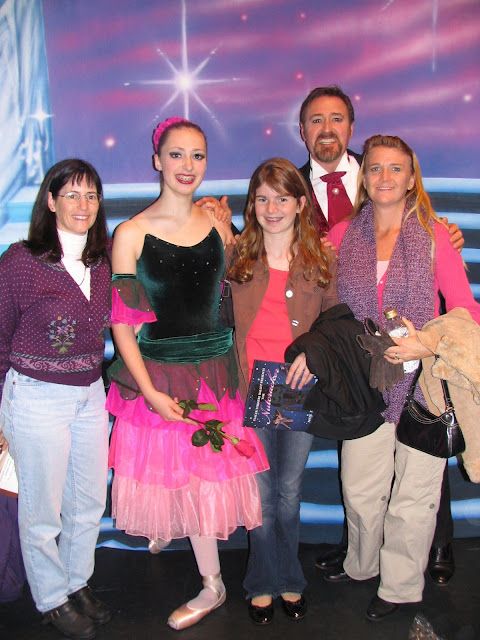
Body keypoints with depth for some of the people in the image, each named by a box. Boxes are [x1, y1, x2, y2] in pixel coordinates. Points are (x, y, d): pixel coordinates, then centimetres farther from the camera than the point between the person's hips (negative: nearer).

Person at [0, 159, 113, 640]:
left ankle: (77, 584, 39)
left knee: (90, 501, 16)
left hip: (90, 395, 5)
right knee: (41, 510, 10)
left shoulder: (100, 263, 3)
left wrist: (94, 381, 11)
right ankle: (52, 599, 32)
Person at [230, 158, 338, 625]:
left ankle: (289, 580, 35)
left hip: (301, 392, 1)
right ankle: (265, 583, 29)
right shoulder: (234, 259, 1)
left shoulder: (321, 263, 2)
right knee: (262, 494, 8)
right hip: (251, 389, 0)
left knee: (289, 491, 13)